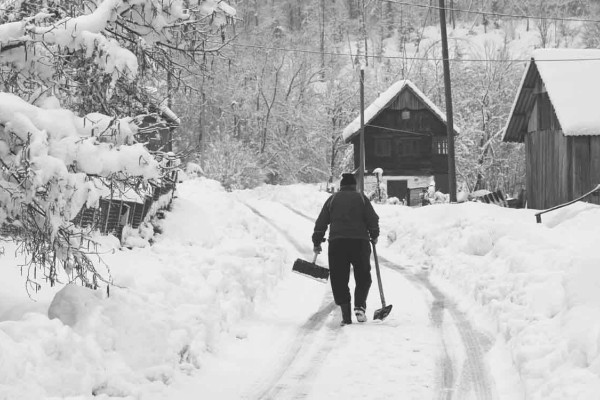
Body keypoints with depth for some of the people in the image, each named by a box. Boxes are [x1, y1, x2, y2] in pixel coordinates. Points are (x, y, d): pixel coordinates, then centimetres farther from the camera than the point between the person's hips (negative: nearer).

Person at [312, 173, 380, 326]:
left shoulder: (332, 199, 11)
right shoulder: (361, 198, 8)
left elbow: (321, 222, 9)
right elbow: (373, 219, 2)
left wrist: (317, 242, 15)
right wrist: (374, 236, 17)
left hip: (337, 243, 1)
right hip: (360, 242, -1)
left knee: (339, 280, 5)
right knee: (363, 277, 12)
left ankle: (346, 315, -2)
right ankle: (360, 306, -8)